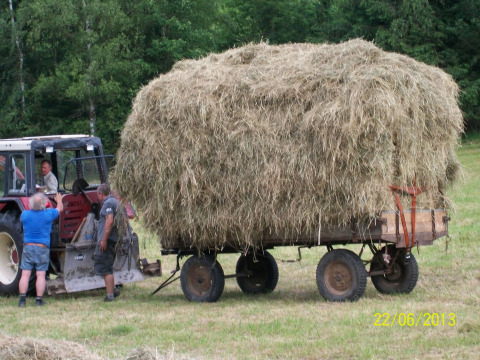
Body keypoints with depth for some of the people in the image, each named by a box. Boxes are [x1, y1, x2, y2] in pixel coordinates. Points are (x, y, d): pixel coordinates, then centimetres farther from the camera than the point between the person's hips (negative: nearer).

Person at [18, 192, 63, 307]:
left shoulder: (25, 214, -3)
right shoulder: (48, 214, -6)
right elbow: (60, 208, 14)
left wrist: (31, 208, 39)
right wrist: (59, 200, 36)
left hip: (28, 247, 1)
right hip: (42, 248, -1)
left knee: (25, 275, 1)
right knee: (41, 275, 1)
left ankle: (22, 299, -5)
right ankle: (39, 300, 0)